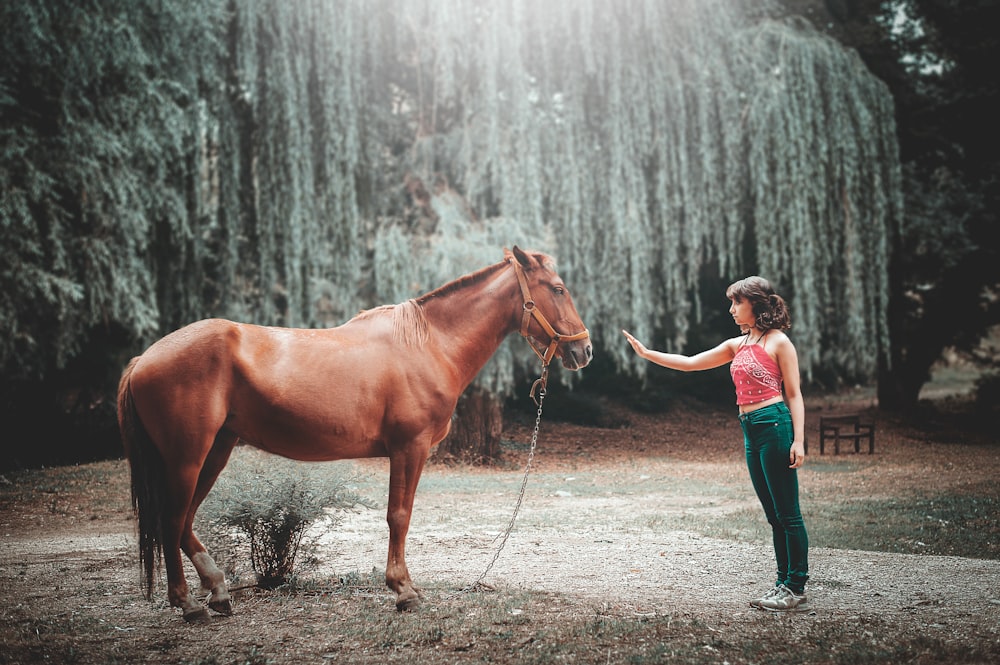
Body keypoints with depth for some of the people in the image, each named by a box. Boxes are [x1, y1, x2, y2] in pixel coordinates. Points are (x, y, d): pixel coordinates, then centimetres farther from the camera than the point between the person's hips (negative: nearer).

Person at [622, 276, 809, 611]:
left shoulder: (779, 342, -3)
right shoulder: (737, 345, 17)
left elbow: (794, 394, -5)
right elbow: (690, 363, 19)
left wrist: (798, 439, -13)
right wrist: (647, 353, 14)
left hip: (775, 424, -8)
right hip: (751, 430, 8)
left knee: (787, 513, -3)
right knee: (773, 515, 11)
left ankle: (796, 587, 2)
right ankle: (784, 582, 16)